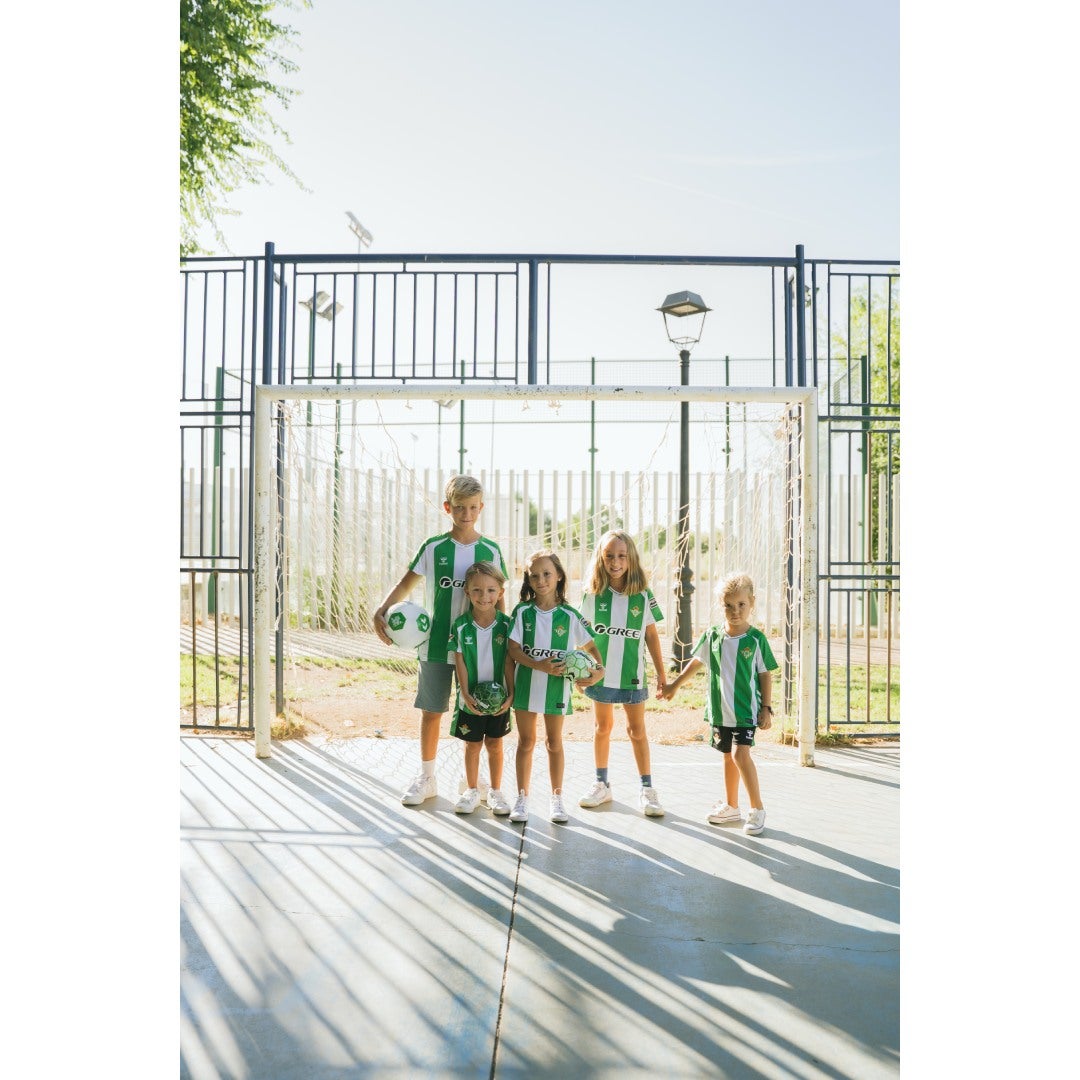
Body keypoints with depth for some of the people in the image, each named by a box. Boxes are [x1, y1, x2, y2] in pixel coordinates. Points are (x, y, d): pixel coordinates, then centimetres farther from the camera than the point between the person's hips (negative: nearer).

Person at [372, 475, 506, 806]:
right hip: (435, 645, 0)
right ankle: (426, 779, 23)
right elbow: (406, 583, 4)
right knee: (431, 712, 8)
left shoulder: (490, 551, 2)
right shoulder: (433, 547, 0)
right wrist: (381, 612, -11)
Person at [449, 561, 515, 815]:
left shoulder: (506, 623, -9)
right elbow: (460, 662, -7)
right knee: (472, 744, 13)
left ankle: (495, 791, 27)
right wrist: (465, 693, -13)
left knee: (494, 743, 12)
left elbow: (509, 661, -6)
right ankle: (472, 791, 29)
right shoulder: (461, 625, -10)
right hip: (471, 698, 0)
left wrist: (511, 693, -10)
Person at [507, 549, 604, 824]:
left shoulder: (570, 615, -4)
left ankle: (557, 799, 23)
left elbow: (590, 646, 3)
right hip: (526, 684, 1)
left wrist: (599, 669, -14)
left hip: (557, 685, 0)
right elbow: (514, 648, -8)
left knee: (554, 742, 11)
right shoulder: (522, 611, -4)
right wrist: (539, 665, -21)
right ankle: (522, 798, 21)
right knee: (526, 742, 10)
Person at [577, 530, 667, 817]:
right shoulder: (592, 595, -4)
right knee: (603, 726, 14)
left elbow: (651, 635, 1)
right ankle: (602, 785, 27)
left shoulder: (643, 595, -5)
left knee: (637, 729, 6)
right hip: (600, 672, 1)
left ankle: (647, 788, 15)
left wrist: (661, 672, 3)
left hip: (632, 674, -1)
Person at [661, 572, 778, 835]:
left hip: (746, 710, -4)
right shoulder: (712, 636, 1)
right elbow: (696, 662, 15)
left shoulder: (756, 639, -8)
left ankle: (757, 808, -3)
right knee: (728, 756, 15)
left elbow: (766, 675, -2)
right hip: (719, 709, 4)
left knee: (740, 754, -16)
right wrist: (674, 685, 22)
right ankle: (731, 807, 29)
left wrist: (766, 709, -4)